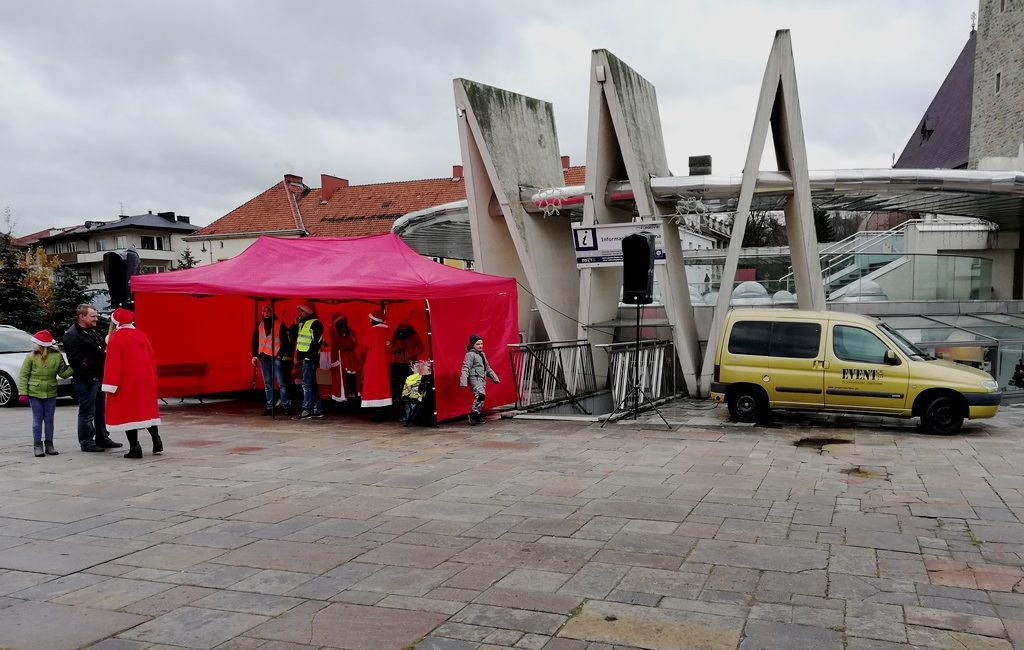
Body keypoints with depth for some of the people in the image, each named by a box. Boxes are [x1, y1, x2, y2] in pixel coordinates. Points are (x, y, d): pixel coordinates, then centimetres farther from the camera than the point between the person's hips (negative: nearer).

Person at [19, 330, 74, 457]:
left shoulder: (57, 356, -1)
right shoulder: (31, 357, -3)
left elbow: (63, 373, 6)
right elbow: (23, 376, -2)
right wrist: (23, 393, -8)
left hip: (51, 394, 1)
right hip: (35, 393, -1)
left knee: (49, 420, 8)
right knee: (37, 420, 2)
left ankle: (49, 444, 16)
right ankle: (37, 445, 8)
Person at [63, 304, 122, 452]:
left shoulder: (92, 332, 17)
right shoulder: (72, 335, -13)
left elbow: (103, 349, 31)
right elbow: (75, 360, -20)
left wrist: (105, 352, 11)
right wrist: (89, 376, -22)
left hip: (98, 377, 10)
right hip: (86, 380, -10)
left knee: (101, 411, 16)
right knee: (87, 413, -3)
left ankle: (103, 439, 25)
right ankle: (86, 442, 5)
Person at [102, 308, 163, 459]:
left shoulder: (116, 338, -11)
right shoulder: (142, 336, 10)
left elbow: (113, 364, -16)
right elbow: (152, 359, 14)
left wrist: (110, 386, -15)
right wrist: (152, 378, 22)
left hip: (127, 384, -6)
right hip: (146, 381, 7)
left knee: (128, 413, -1)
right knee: (148, 410, 16)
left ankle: (134, 448, -4)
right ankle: (157, 442, 15)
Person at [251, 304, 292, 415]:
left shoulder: (280, 324, 1)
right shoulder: (258, 325, 12)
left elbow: (285, 340, 0)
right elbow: (255, 341, 15)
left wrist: (282, 354, -9)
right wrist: (255, 355, 7)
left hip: (276, 357, -4)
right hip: (264, 357, 4)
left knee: (281, 383, -6)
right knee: (267, 384, 7)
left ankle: (286, 405, -1)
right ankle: (269, 407, 11)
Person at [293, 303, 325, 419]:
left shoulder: (315, 323, -9)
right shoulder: (302, 324, 20)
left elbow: (317, 341, -16)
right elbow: (296, 339, 23)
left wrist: (310, 354, -20)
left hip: (310, 358, -9)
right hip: (304, 357, 9)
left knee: (307, 384, -11)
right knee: (312, 384, 11)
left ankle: (306, 410, -11)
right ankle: (318, 409, 15)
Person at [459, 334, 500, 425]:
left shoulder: (482, 354, 20)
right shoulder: (470, 354, -7)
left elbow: (487, 368, 29)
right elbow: (466, 368, -15)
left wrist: (495, 377, 27)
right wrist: (463, 381, -25)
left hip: (482, 379, 9)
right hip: (474, 378, -9)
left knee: (481, 397, 7)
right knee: (480, 394, -26)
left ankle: (479, 418, 14)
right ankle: (474, 414, -25)